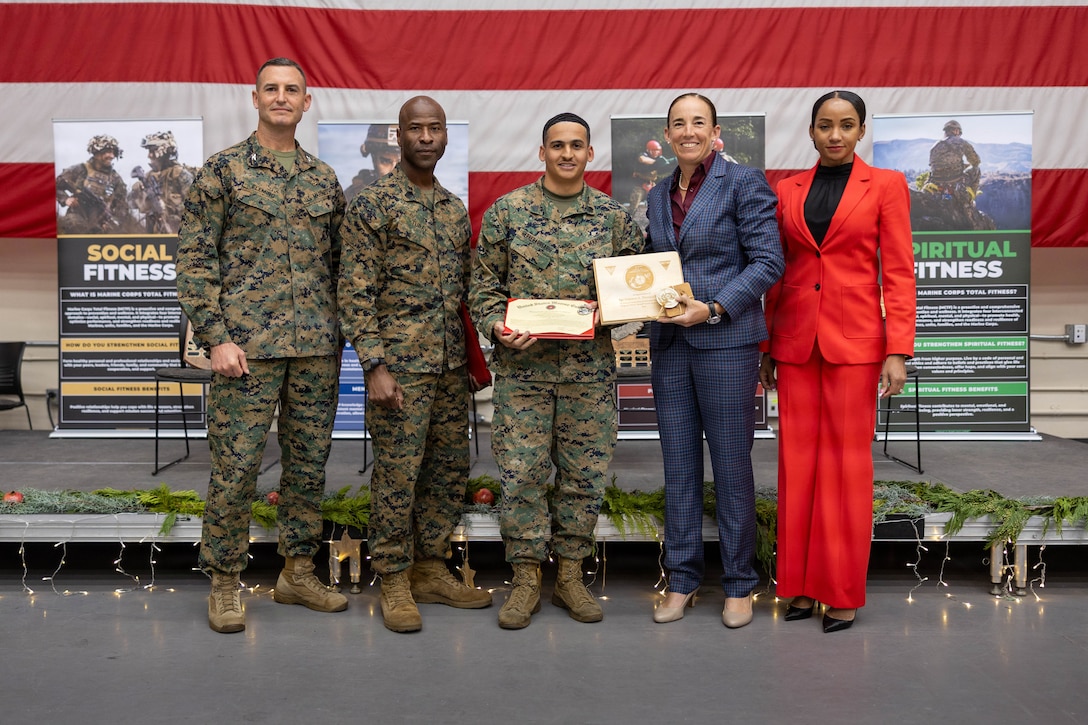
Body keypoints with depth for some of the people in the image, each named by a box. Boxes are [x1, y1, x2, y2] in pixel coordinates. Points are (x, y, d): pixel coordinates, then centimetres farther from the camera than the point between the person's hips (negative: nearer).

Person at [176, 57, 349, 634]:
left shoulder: (324, 179, 14)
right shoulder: (223, 170, 0)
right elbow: (194, 259, -4)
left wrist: (340, 331, 10)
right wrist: (216, 338, -12)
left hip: (318, 347, 5)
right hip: (248, 343, -4)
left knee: (309, 462, 10)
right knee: (236, 467, -1)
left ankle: (298, 573, 24)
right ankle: (224, 585, 14)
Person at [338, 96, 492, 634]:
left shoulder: (456, 209, 14)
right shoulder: (372, 203, -6)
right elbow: (357, 291, -10)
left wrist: (475, 357, 13)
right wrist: (375, 365, -17)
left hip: (451, 366, 7)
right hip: (399, 363, -7)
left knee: (449, 471, 11)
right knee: (397, 475, -1)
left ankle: (431, 570, 25)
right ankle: (395, 583, 13)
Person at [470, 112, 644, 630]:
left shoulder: (614, 217, 7)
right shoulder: (507, 210, 4)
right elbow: (484, 281, 5)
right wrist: (498, 325, -12)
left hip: (590, 367, 2)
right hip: (522, 363, -1)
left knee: (585, 473, 7)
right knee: (521, 472, 0)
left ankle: (570, 575, 22)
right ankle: (526, 579, 15)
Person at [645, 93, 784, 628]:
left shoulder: (743, 182, -3)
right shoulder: (659, 195, 15)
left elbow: (768, 261, -9)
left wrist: (714, 308, -18)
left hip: (726, 339, -5)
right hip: (669, 342, 6)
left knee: (731, 464, 2)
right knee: (678, 465, 10)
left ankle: (739, 584, 16)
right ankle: (683, 578, 22)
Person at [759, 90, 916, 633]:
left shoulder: (885, 185, 2)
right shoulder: (787, 191, 10)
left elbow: (898, 272, -2)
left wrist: (897, 351, -10)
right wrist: (763, 348, 11)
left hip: (854, 340, -3)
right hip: (795, 339, 3)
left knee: (847, 461, 1)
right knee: (797, 460, 6)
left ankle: (843, 591, 13)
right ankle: (802, 583, 18)